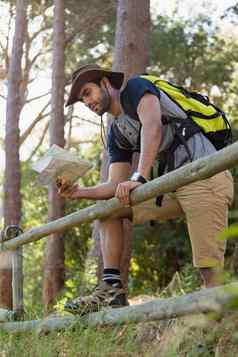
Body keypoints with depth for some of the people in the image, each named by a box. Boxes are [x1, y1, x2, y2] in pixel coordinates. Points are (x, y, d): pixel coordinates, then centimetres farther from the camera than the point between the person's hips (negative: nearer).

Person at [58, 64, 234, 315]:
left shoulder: (136, 88, 1)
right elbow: (116, 187, 16)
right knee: (107, 205, 7)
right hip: (174, 184, 9)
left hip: (205, 174, -9)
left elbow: (152, 125, -19)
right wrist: (79, 192, 0)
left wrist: (139, 178, -28)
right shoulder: (116, 135, 21)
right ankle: (111, 289, -1)